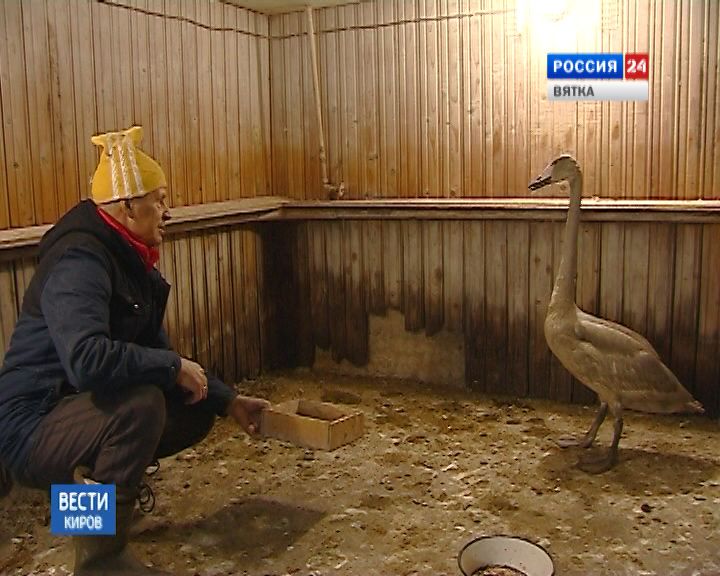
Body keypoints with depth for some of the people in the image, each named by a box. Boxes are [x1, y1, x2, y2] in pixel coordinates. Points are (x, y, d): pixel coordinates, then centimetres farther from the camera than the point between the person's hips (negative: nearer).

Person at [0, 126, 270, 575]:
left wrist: (227, 400, 5)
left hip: (78, 409, 9)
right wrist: (175, 368, -26)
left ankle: (95, 478, 18)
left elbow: (156, 350, 11)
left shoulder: (130, 262, 6)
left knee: (196, 412, 5)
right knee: (140, 401, -33)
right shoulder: (80, 261, -24)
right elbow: (87, 359, -40)